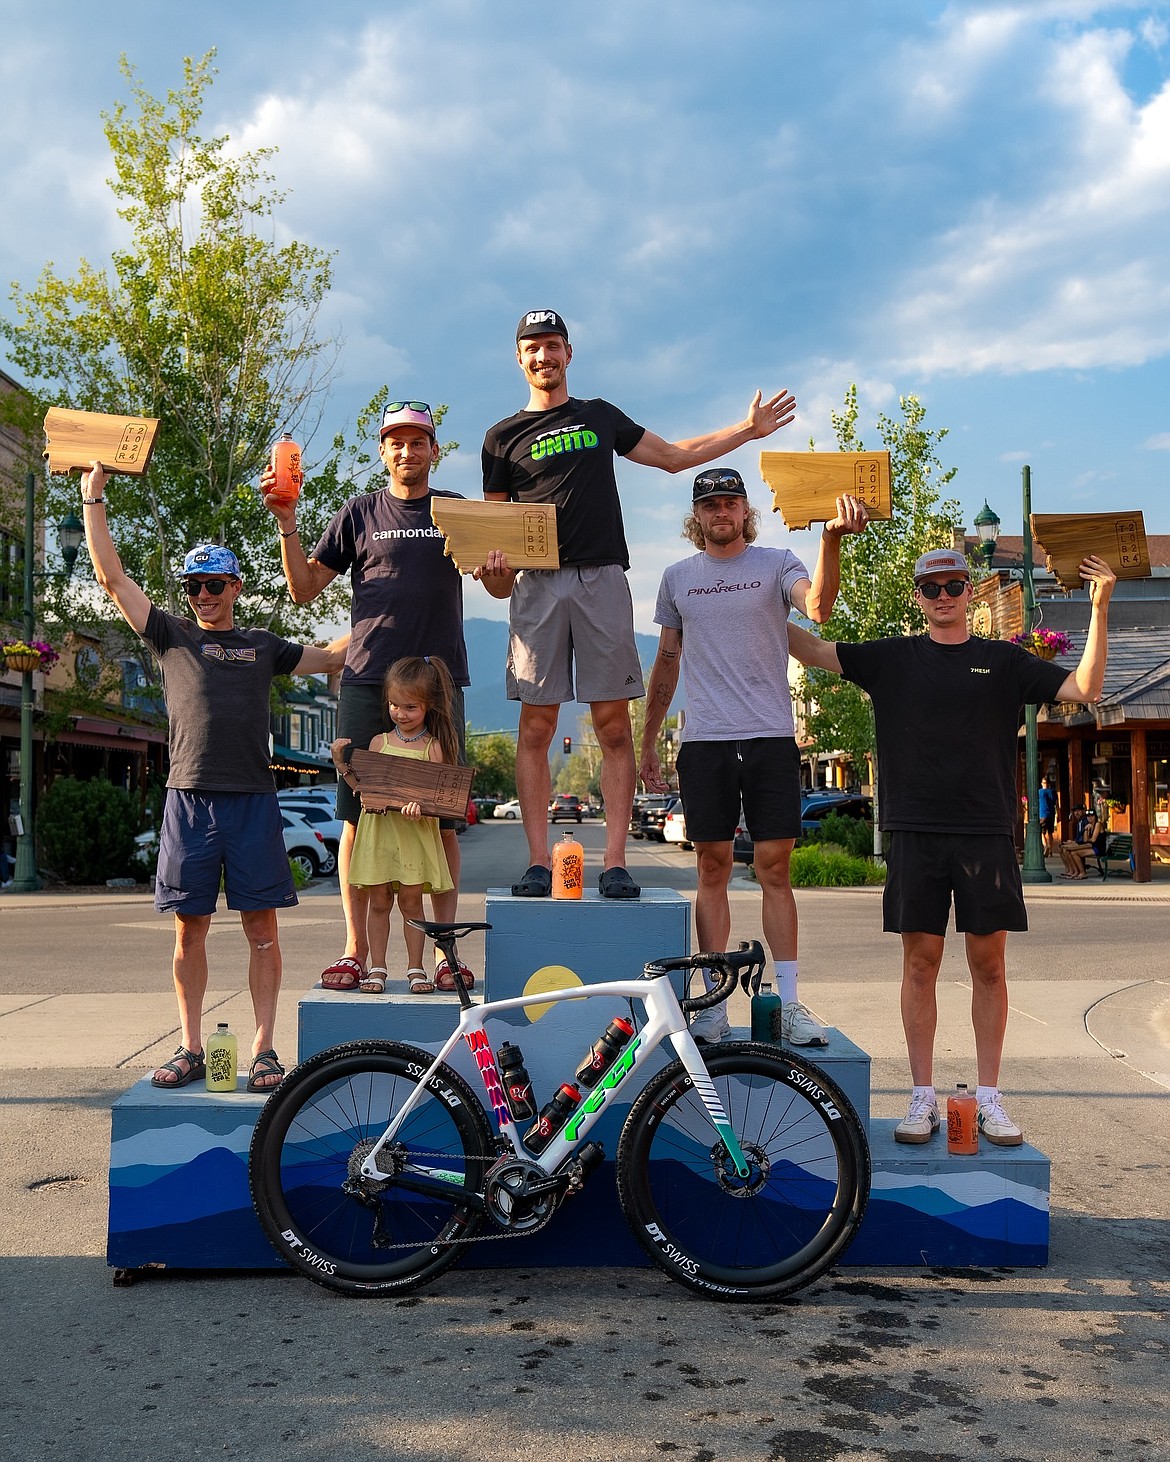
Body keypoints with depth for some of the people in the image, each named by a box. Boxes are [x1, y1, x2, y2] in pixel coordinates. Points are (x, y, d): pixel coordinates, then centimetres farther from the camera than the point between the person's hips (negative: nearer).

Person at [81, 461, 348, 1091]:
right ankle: (191, 1049, 13)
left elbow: (334, 655, 25)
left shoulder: (264, 646, 18)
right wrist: (92, 496, 12)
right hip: (188, 798, 0)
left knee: (261, 928, -1)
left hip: (253, 801, 0)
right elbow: (110, 575, 11)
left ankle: (263, 1048, 5)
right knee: (188, 929, 3)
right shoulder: (172, 636, 14)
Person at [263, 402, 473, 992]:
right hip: (366, 682, 0)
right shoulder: (359, 513, 11)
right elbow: (304, 589, 8)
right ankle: (355, 951, 7)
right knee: (358, 817, -1)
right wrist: (286, 522, -5)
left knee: (441, 821, 1)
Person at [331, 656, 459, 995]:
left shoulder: (433, 747, 0)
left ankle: (415, 968, 12)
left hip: (415, 833, -2)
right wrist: (341, 764, 0)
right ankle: (376, 968, 13)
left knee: (411, 901, 2)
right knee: (379, 902, 5)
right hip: (378, 830, 2)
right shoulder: (380, 742, 8)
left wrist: (419, 805, -27)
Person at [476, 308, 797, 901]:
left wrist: (749, 429, 24)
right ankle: (538, 863, -2)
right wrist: (493, 565, -9)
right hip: (536, 584, -1)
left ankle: (615, 863, -4)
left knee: (613, 725, -5)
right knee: (536, 727, -5)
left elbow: (674, 456, 29)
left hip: (602, 579, 1)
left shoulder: (601, 417, 21)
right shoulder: (503, 438, 15)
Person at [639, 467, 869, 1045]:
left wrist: (831, 539, -33)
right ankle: (714, 1004, 11)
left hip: (770, 739, -2)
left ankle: (788, 1003, 6)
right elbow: (667, 661, 19)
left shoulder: (776, 564, 3)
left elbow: (818, 607, -18)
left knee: (774, 868, 0)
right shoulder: (677, 577, 12)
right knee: (713, 870, 5)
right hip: (704, 742, 2)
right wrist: (647, 743, 18)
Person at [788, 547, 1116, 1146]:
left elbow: (1085, 688, 2)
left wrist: (1099, 609, -8)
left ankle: (988, 1096, 13)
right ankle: (923, 1098, 11)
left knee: (988, 963, 3)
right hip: (915, 832, 0)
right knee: (920, 962, 2)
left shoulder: (1003, 661, 10)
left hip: (986, 832, 0)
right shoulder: (892, 658, 9)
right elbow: (813, 650, 4)